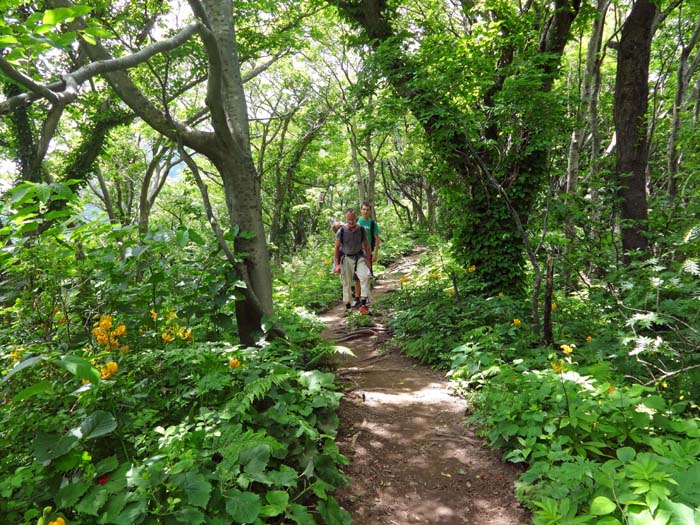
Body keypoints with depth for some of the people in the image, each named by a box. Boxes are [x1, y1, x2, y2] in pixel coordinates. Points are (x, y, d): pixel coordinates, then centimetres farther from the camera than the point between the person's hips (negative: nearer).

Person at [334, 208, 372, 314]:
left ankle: (363, 303, -19)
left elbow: (366, 246, 5)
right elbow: (337, 248, -1)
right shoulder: (341, 231, -7)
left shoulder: (361, 230, -2)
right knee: (346, 283, 6)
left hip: (359, 257, 1)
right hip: (346, 258, 0)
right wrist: (337, 264, -5)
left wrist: (368, 261, 2)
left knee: (365, 276, -21)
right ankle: (347, 305, 20)